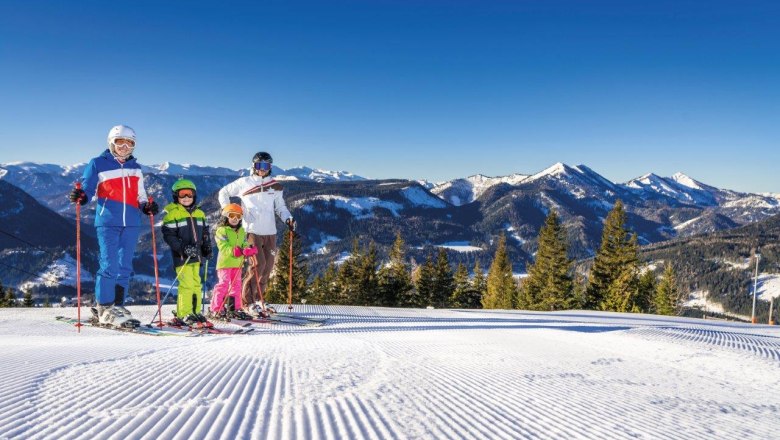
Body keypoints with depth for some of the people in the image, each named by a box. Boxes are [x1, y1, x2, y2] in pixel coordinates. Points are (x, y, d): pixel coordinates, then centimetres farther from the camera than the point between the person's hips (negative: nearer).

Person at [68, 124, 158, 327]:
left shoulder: (136, 168, 18)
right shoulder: (97, 164, 5)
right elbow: (88, 190, 1)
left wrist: (148, 207, 4)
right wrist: (79, 197, -20)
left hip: (131, 224, 5)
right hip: (108, 222, -5)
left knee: (125, 267, 6)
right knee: (110, 266, -10)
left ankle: (118, 306, 15)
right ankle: (105, 310, -2)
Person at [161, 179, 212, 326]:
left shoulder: (199, 213, 16)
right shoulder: (172, 213, -5)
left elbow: (205, 233, 22)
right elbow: (168, 235, -11)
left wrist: (207, 248, 8)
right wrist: (182, 248, -20)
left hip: (196, 255, 7)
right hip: (182, 256, -7)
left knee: (196, 284, 11)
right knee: (187, 284, -12)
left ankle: (195, 312, 20)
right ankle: (183, 315, -4)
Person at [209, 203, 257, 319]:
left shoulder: (241, 231, 17)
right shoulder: (221, 231, -5)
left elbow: (245, 244, 11)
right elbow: (223, 247, -16)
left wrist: (249, 249, -12)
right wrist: (233, 251, -32)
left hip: (237, 263, 7)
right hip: (225, 263, -7)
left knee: (236, 285, 11)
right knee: (223, 284, -10)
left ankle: (234, 309, 20)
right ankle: (216, 309, -3)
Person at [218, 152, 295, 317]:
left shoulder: (275, 186, 13)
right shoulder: (243, 183, 4)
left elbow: (280, 207, 17)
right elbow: (223, 192, 15)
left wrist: (288, 218, -2)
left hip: (270, 232, 5)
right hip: (252, 231, -4)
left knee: (268, 267, 6)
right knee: (258, 264, -15)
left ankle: (256, 299, 20)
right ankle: (247, 302, -5)